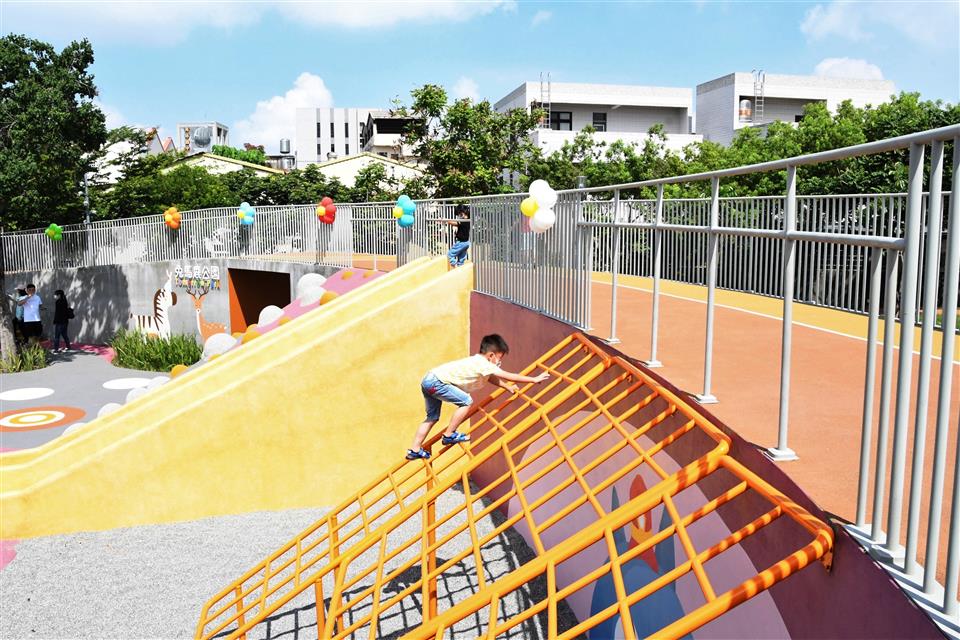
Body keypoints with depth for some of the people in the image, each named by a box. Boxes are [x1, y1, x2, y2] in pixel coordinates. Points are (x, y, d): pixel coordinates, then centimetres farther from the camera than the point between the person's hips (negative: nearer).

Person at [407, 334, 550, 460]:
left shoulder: (478, 361, 14)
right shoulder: (483, 364, -13)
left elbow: (492, 378, 29)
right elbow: (509, 376, -13)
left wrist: (508, 387, 20)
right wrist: (535, 379, -8)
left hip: (429, 380, 10)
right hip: (436, 381, -10)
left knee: (433, 417, 17)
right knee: (466, 401, -11)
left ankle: (415, 450, 21)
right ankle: (449, 435, -1)